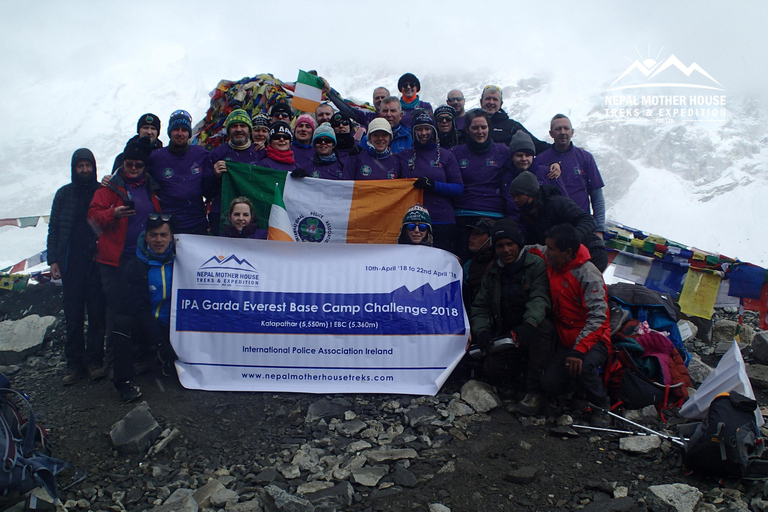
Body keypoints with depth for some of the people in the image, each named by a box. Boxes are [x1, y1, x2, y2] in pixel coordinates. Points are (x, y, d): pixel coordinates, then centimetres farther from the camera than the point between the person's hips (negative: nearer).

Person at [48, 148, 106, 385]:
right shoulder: (64, 194, 12)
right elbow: (54, 228, 11)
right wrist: (53, 259, 1)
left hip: (97, 261, -1)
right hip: (71, 263, 2)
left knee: (97, 314, 0)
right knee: (73, 316, 2)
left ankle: (94, 361, 9)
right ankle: (74, 364, 9)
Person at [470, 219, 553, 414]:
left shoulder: (536, 265, -4)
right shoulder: (492, 273, 10)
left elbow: (540, 297, -19)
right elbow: (480, 306, 9)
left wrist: (530, 324, -39)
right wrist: (482, 331, -13)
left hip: (533, 332, -3)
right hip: (505, 336, 3)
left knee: (542, 325, -38)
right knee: (492, 368, -25)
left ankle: (534, 390, -27)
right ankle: (518, 373, 12)